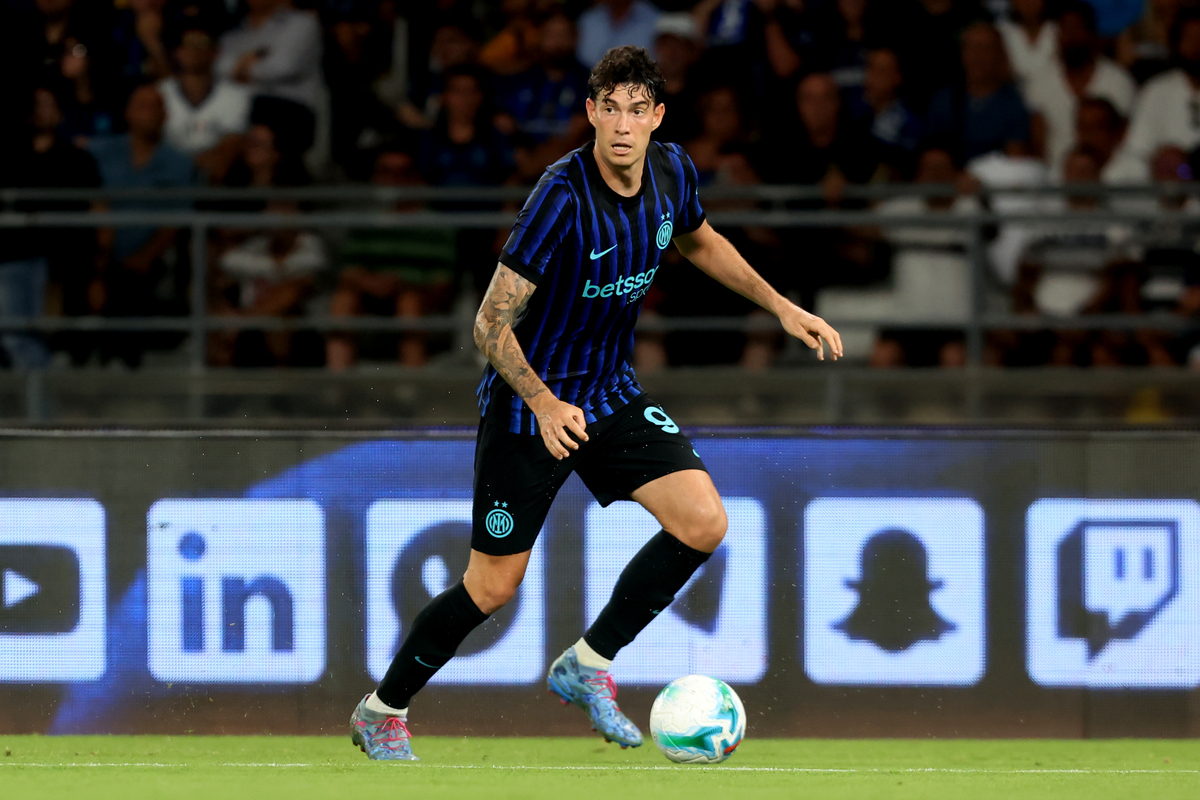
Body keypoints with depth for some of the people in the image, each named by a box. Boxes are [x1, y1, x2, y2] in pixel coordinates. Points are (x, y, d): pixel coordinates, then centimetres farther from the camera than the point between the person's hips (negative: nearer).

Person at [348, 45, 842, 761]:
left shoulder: (673, 172, -7)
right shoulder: (564, 196, -27)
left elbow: (699, 242, 18)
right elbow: (492, 325, -24)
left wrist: (782, 307, 14)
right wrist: (544, 404, -35)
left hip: (611, 393, 6)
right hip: (529, 402, -6)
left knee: (702, 522, -12)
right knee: (493, 587, 0)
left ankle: (588, 665, 5)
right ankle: (382, 711, 22)